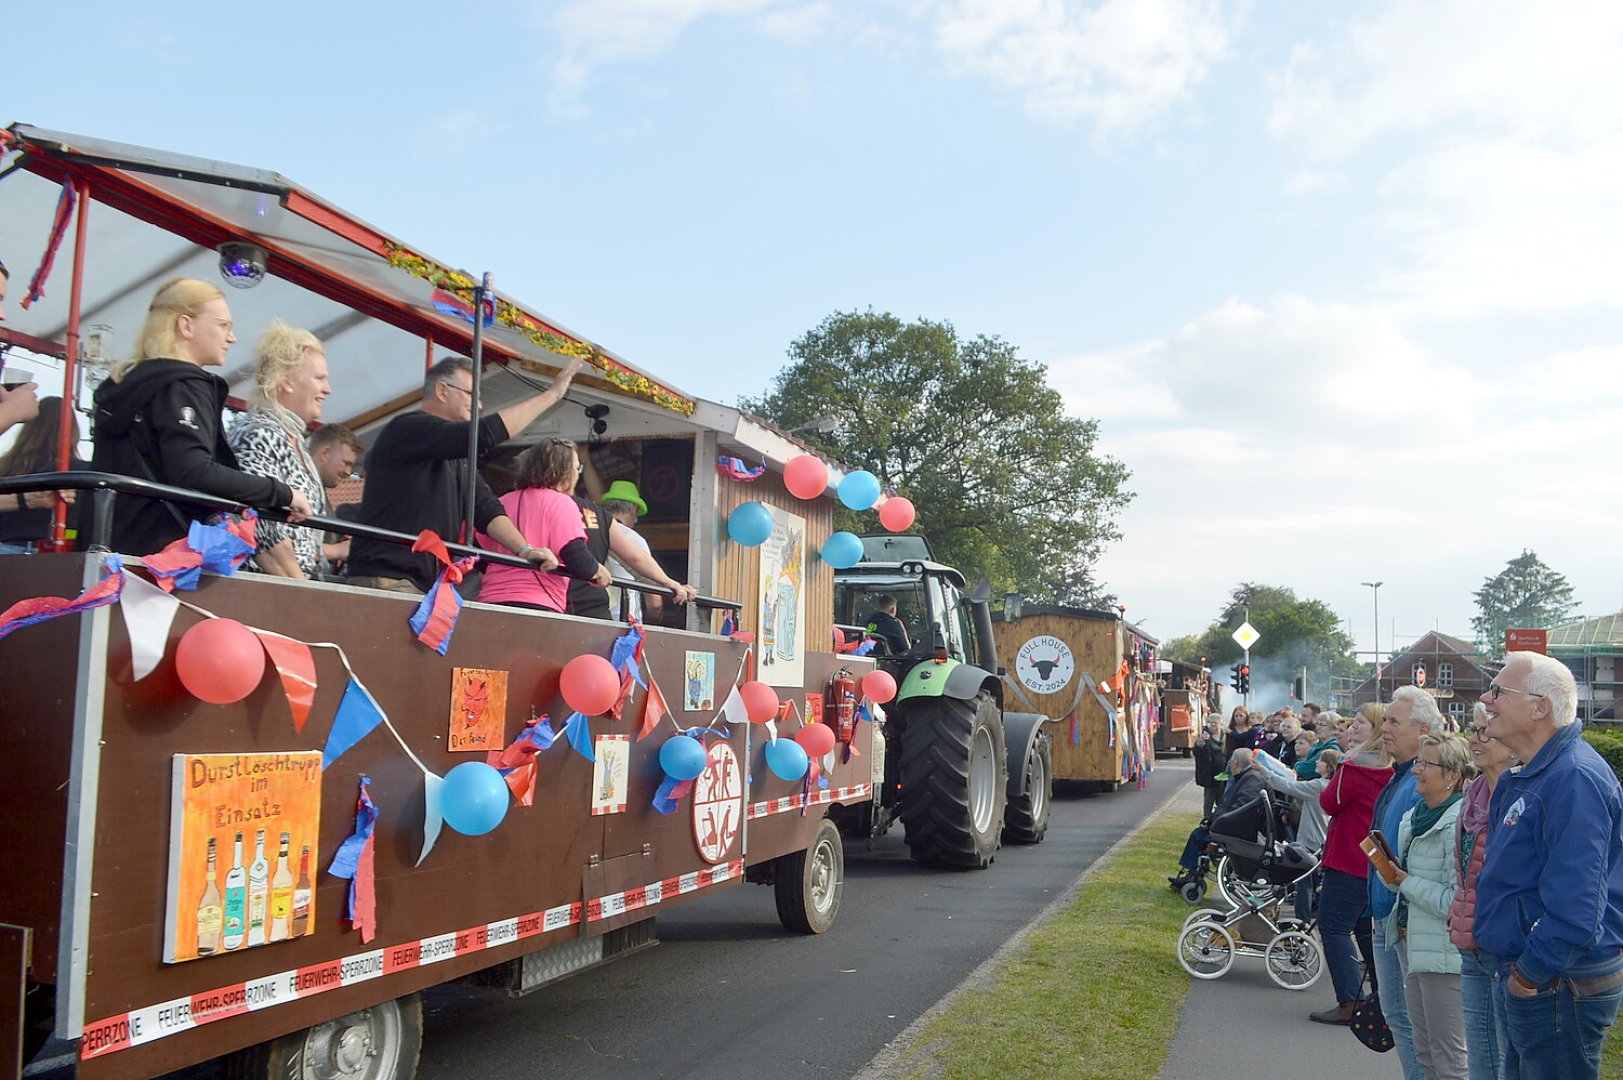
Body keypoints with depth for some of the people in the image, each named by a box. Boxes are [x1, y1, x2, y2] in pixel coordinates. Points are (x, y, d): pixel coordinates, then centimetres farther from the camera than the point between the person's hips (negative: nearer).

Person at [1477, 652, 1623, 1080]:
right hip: (1522, 977, 10)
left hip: (1559, 989, -10)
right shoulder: (1530, 777, 12)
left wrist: (1530, 975, -19)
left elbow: (1575, 906, -29)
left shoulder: (1575, 778, -23)